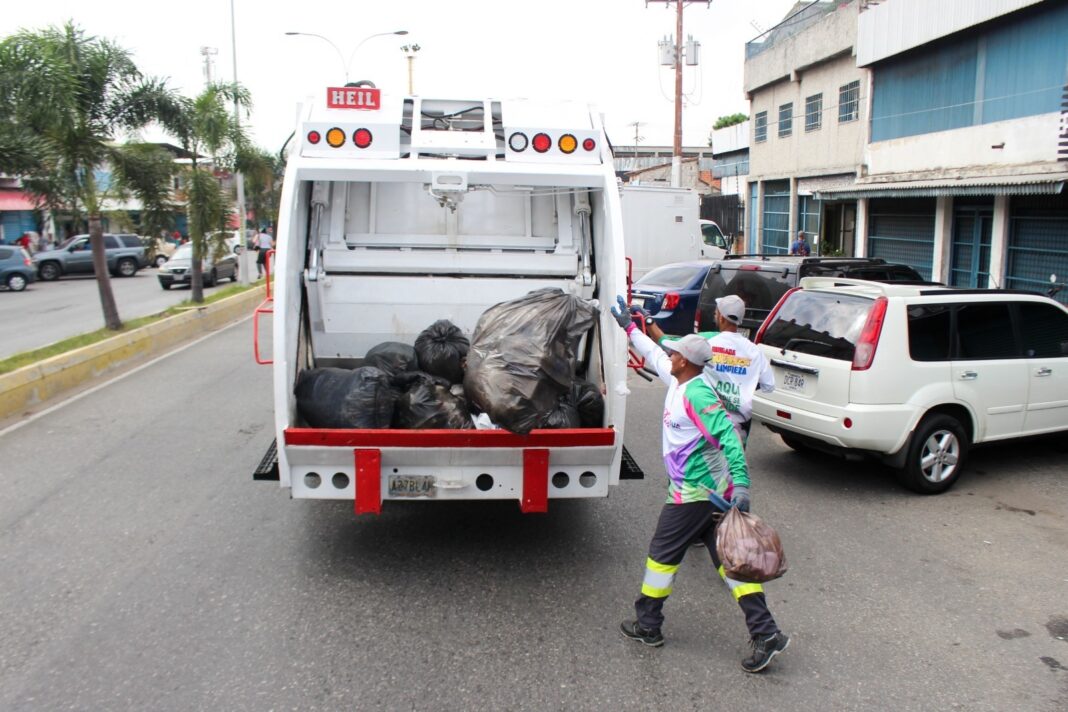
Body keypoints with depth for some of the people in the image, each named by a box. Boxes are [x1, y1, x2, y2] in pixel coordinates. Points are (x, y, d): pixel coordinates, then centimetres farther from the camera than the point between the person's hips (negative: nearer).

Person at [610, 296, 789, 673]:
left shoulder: (696, 395, -19)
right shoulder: (681, 380, 9)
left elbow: (728, 437, -27)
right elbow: (654, 354, 27)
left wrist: (741, 484, -32)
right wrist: (629, 326, 34)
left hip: (694, 494, -9)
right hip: (716, 494, 9)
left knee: (663, 553, 7)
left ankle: (647, 625, 21)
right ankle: (766, 634, 7)